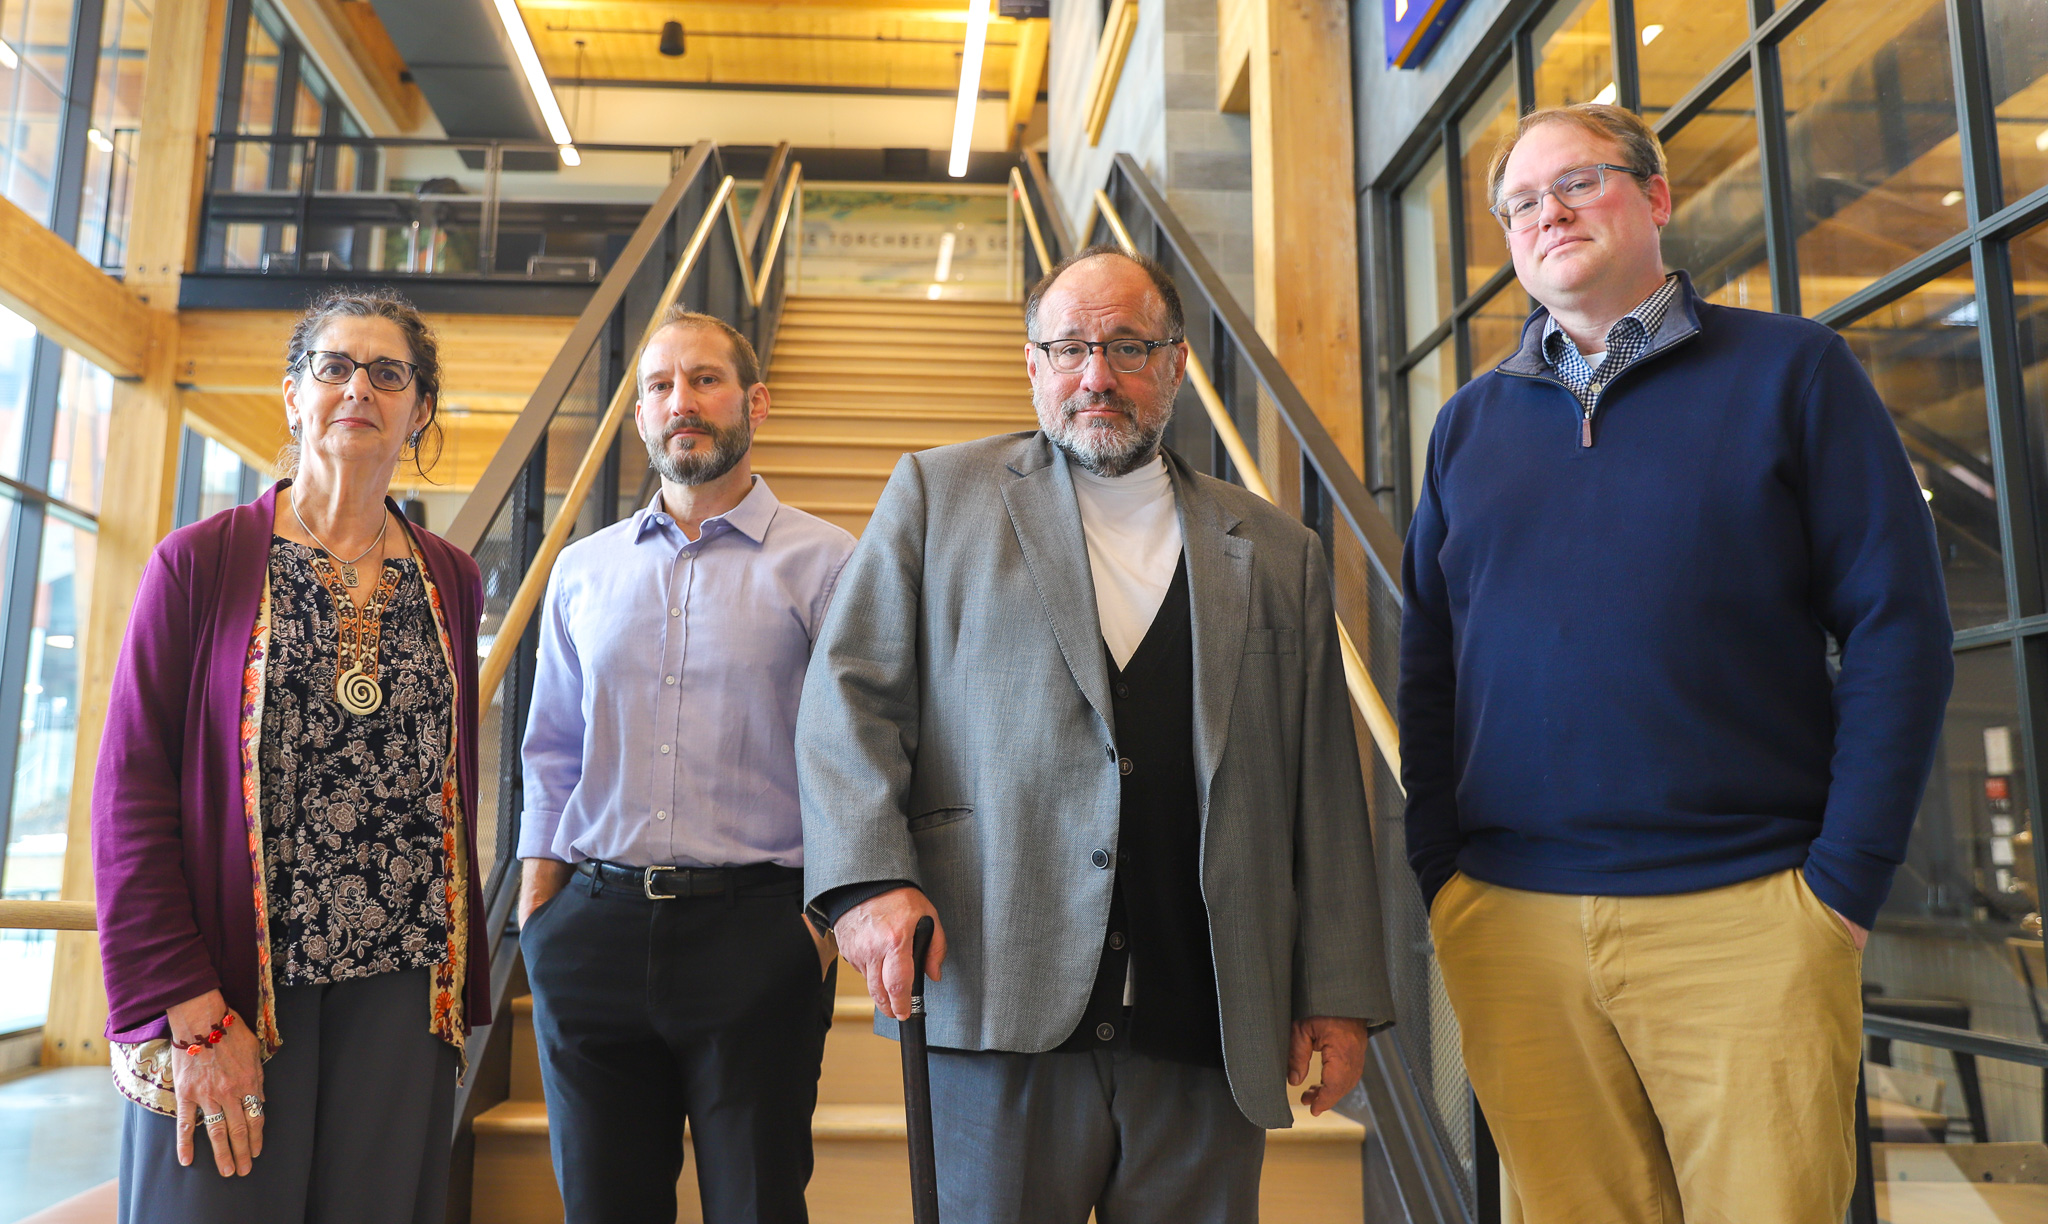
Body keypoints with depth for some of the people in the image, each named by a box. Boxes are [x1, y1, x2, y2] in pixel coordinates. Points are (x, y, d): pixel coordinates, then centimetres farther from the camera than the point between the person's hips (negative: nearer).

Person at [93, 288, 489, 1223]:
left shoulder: (451, 583, 8)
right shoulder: (200, 563, -1)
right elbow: (130, 793, -5)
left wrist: (459, 985, 7)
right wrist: (193, 1011, -11)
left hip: (399, 997, 3)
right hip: (223, 997, -2)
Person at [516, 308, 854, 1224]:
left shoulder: (824, 563, 0)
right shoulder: (582, 571, 13)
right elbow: (552, 758, 15)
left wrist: (825, 919, -10)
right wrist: (535, 910, 7)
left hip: (757, 933, -3)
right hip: (594, 933, 4)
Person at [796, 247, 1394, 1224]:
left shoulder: (1278, 554, 14)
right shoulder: (937, 495, 9)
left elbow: (1326, 791, 12)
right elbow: (848, 695, 2)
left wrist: (1340, 992, 7)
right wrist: (870, 880, -12)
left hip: (1207, 1033, 2)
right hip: (1000, 1004, -2)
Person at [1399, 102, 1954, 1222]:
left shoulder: (1789, 371, 3)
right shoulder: (1470, 422, 12)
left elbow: (1898, 625, -1)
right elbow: (1426, 662, 11)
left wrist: (1849, 874, -8)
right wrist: (1437, 871, 3)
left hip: (1745, 911, -2)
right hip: (1508, 921, 3)